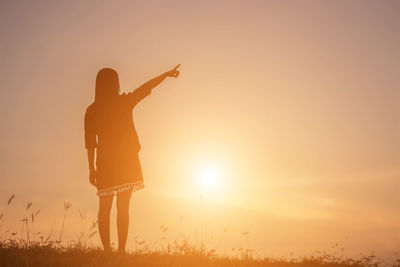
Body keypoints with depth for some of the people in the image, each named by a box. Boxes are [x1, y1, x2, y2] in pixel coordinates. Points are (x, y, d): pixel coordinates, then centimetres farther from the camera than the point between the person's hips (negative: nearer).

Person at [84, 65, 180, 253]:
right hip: (127, 161, -2)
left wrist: (91, 168, 8)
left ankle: (107, 250, 7)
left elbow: (90, 142, 2)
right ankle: (121, 250, -2)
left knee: (104, 208, 9)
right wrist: (166, 74, 19)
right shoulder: (124, 102, -5)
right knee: (123, 207, 1)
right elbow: (147, 87, 6)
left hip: (105, 163, 2)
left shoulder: (92, 110, 2)